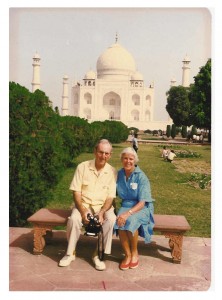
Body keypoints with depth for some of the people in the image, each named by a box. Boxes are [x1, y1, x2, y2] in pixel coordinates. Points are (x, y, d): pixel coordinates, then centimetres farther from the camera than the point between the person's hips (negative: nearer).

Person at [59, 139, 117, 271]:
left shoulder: (112, 172, -2)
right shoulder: (83, 167, -4)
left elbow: (110, 197, -3)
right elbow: (76, 192, -6)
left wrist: (102, 212, -20)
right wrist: (83, 211, -19)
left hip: (103, 206, 1)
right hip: (84, 204, 0)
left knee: (111, 219, -30)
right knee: (74, 219, -30)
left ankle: (98, 254, -13)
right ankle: (71, 253, -7)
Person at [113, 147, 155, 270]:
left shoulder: (141, 177, -11)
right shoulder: (119, 174, 2)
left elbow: (142, 202, -16)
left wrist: (128, 213, -30)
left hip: (141, 208, -3)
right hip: (125, 205, 3)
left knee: (131, 221, -33)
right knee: (119, 222, -29)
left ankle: (135, 252, -6)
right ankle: (127, 255, -10)